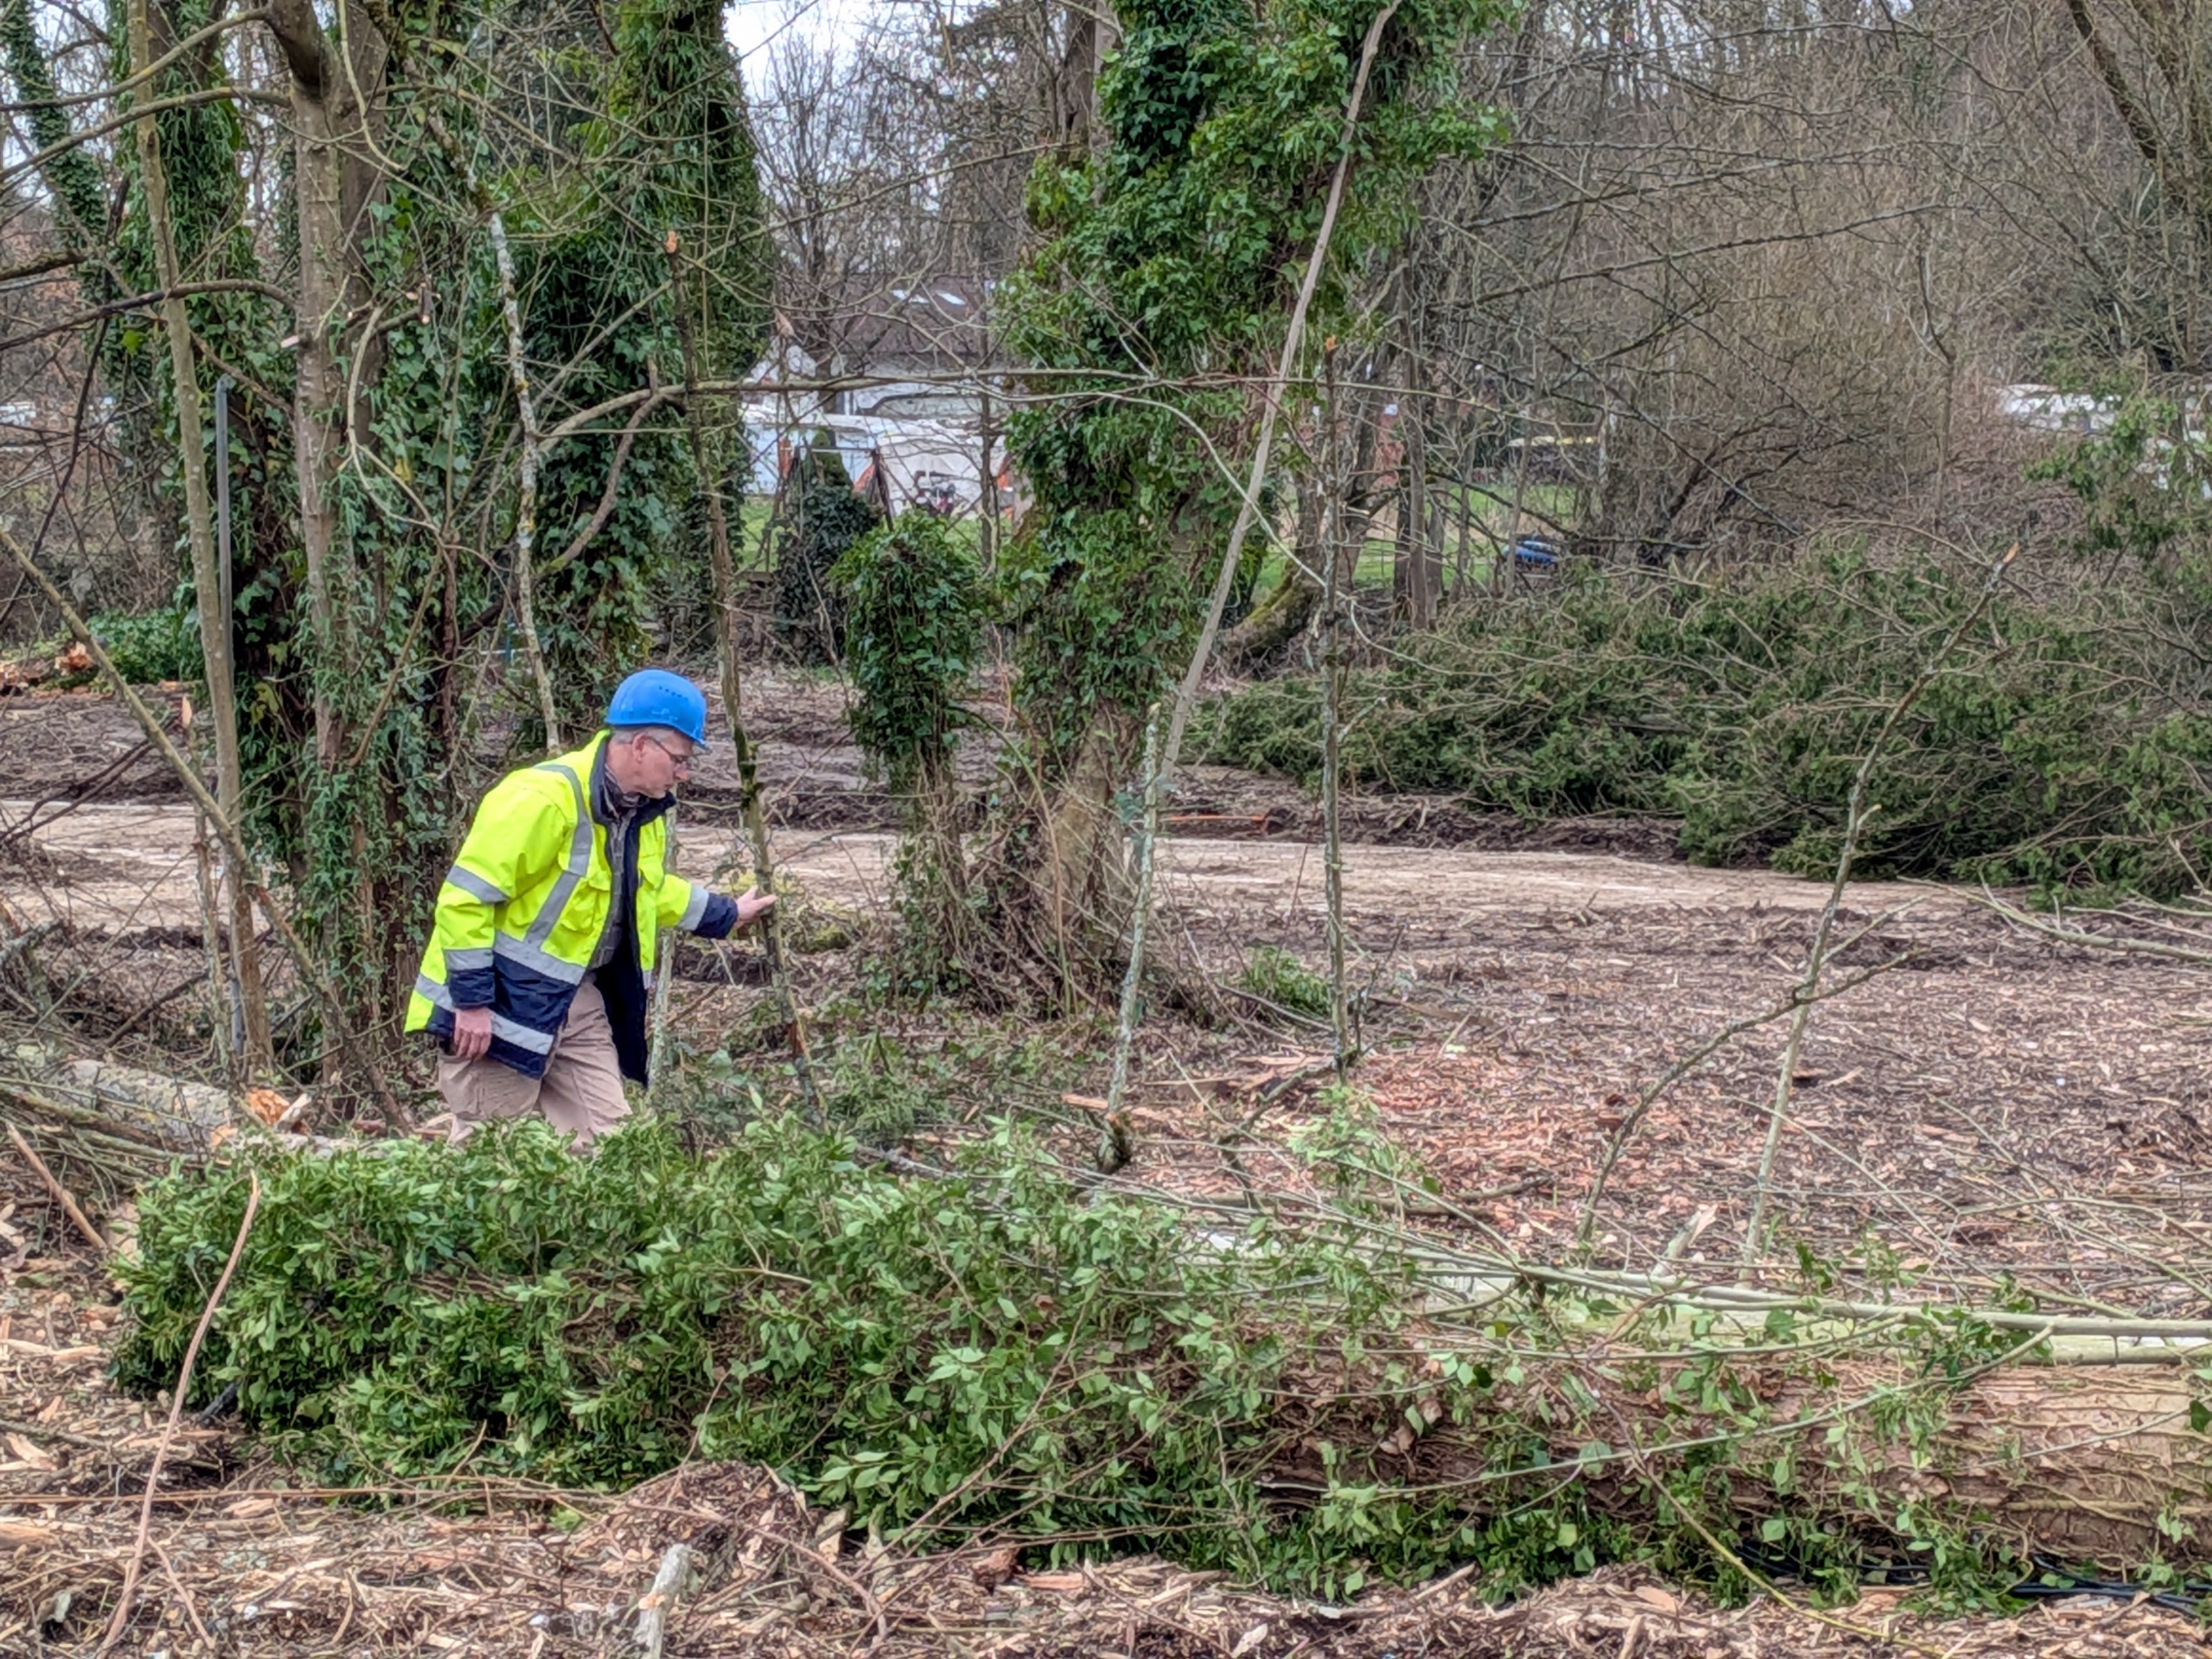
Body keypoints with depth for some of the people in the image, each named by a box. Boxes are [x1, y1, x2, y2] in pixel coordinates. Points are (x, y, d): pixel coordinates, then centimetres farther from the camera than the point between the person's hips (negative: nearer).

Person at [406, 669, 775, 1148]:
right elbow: (466, 897, -23)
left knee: (606, 1139, 8)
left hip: (576, 999, 9)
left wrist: (724, 915, 27)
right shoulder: (543, 799, -23)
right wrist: (471, 1000, -23)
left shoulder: (645, 811, 7)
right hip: (500, 1001, -9)